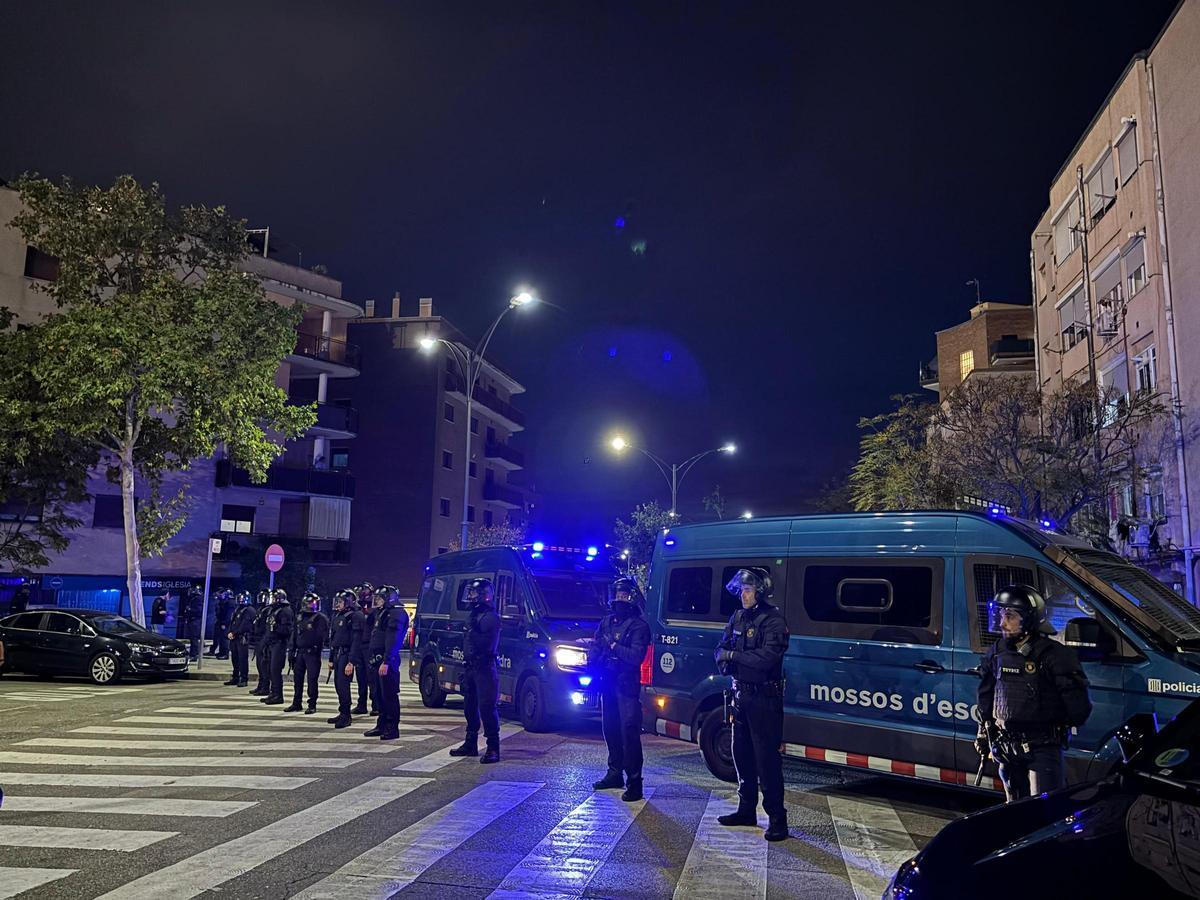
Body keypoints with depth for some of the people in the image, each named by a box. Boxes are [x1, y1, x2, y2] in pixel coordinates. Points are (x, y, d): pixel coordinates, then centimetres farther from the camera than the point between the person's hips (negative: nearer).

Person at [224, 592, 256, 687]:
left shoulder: (249, 610, -7)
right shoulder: (237, 609, 21)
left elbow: (244, 625, -15)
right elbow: (231, 623, 19)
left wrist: (234, 633, -15)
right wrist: (229, 633, 1)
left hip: (243, 638, -8)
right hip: (234, 638, 8)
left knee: (243, 659, -8)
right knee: (235, 658, 11)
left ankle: (244, 679, -6)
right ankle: (235, 678, 19)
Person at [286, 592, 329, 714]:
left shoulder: (320, 618, -6)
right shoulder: (300, 617, 15)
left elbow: (324, 636, -11)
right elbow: (294, 635, 18)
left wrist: (318, 647, -19)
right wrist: (292, 652, 14)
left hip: (312, 653, -7)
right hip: (300, 652, 7)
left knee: (312, 679, -3)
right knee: (297, 678, 11)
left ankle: (312, 705, 4)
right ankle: (296, 703, 21)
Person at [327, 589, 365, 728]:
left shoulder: (354, 617, -12)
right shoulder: (337, 616, 15)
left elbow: (356, 641, -18)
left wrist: (351, 662, -22)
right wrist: (331, 659, 18)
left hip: (346, 655, -9)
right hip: (337, 654, 9)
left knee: (343, 684, -10)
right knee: (338, 684, 11)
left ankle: (345, 715, -3)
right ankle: (343, 714, 21)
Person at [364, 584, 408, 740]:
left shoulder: (397, 614, -13)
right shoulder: (382, 613, 21)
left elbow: (392, 640, -21)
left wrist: (386, 662, -26)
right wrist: (375, 658, 18)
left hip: (388, 661, -10)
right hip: (379, 660, 10)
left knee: (389, 695, -6)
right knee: (381, 694, 15)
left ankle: (392, 728, -1)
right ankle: (382, 725, 23)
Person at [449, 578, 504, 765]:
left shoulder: (491, 616, -12)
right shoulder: (473, 614, 18)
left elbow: (488, 644, -22)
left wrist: (472, 630, -20)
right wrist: (465, 667, 21)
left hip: (484, 668, -10)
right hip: (470, 667, 10)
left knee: (487, 707, -10)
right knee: (470, 707, 15)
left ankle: (493, 748, -7)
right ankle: (470, 744, 26)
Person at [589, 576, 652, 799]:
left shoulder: (638, 626, -6)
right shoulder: (606, 622, 14)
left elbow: (636, 656, -17)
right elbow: (595, 649, 15)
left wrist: (613, 645, -14)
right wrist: (594, 666, -4)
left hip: (627, 686, -7)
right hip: (607, 683, 7)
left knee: (629, 731, -10)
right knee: (611, 729, 14)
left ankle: (634, 782, -7)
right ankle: (615, 773, 27)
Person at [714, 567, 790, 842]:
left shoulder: (773, 619, -12)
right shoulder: (737, 617, 11)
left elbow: (768, 657, -24)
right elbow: (722, 649, 12)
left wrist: (733, 656, -16)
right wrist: (725, 660, -11)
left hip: (764, 698, -8)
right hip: (741, 694, 8)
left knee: (767, 757, -6)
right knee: (741, 753, 15)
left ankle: (776, 817, 2)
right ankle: (746, 810, 28)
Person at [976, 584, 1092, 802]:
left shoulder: (1052, 654, -16)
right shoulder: (996, 653, 4)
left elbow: (1075, 694, -14)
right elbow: (986, 693, 16)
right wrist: (983, 731, 19)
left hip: (1043, 747, -6)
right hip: (1007, 748, 6)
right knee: (1016, 807, 18)